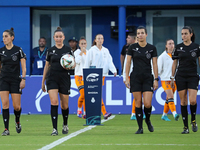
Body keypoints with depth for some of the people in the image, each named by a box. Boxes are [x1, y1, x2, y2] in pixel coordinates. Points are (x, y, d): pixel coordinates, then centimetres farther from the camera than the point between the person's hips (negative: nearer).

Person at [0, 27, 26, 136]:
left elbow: (23, 67, -1)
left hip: (15, 80, -2)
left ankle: (17, 121, 30)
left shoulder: (18, 50, -3)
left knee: (17, 106, -2)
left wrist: (23, 79, -10)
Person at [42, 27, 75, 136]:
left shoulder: (68, 50, 3)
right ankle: (54, 129, -15)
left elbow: (74, 64, 7)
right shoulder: (50, 51, 6)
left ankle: (65, 125, 34)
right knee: (54, 102, -16)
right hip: (52, 79, 0)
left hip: (64, 79, 0)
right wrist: (43, 82, 14)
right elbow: (47, 66, 14)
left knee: (64, 105, 7)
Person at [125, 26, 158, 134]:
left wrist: (156, 79, 1)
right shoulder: (132, 47, 3)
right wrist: (126, 78, 0)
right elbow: (128, 63, 5)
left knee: (147, 104, -9)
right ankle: (140, 127, 5)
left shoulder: (152, 48, 4)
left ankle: (147, 120, 21)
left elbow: (154, 65, 5)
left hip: (148, 78, 0)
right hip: (135, 78, 0)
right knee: (138, 103, -2)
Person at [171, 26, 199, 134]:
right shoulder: (178, 47, 4)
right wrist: (172, 78, 9)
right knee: (183, 102, 0)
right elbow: (174, 63, 11)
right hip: (181, 77, 2)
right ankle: (185, 127, 6)